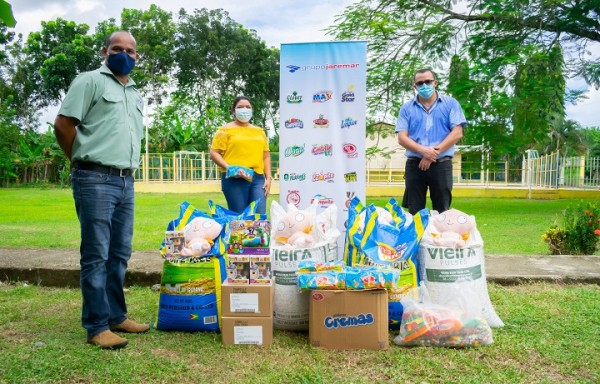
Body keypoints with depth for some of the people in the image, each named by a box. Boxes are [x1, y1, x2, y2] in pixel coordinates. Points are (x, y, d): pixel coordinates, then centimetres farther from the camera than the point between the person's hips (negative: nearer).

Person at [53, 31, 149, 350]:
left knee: (120, 254, 11)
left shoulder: (135, 94, 21)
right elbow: (63, 125, -7)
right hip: (96, 180, -7)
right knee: (96, 256, -4)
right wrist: (82, 161, 1)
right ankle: (97, 326, 3)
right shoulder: (90, 81, -1)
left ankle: (116, 316, 22)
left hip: (126, 182, 7)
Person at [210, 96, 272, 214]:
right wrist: (228, 167, -14)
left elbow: (266, 156, 20)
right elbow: (214, 153, 1)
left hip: (257, 178, 4)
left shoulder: (259, 131, 21)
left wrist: (268, 178, 9)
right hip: (234, 179, -4)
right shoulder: (225, 130, 7)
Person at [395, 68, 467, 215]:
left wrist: (435, 152, -12)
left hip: (441, 164, -1)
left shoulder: (450, 104, 7)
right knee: (414, 211, 5)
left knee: (441, 211, 4)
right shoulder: (407, 108, 9)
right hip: (414, 164, 1)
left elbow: (457, 133, -2)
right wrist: (423, 150, -16)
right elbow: (402, 137, 0)